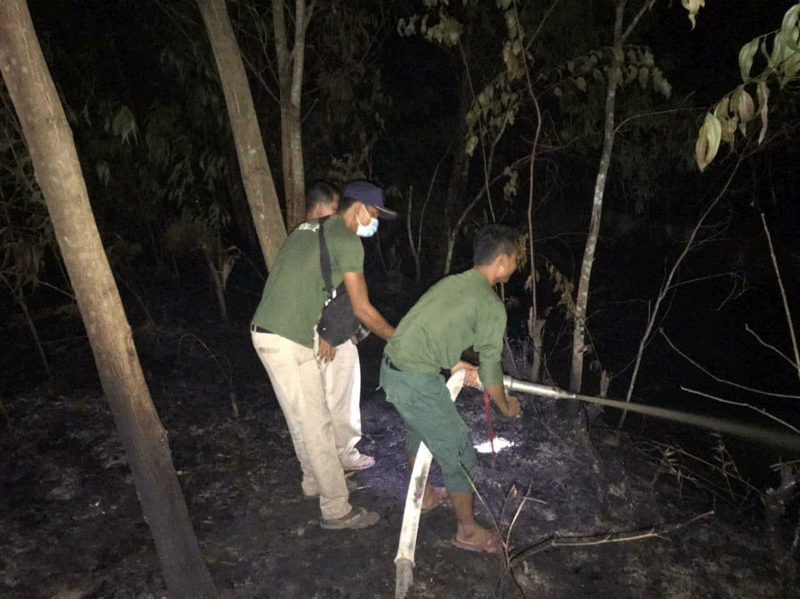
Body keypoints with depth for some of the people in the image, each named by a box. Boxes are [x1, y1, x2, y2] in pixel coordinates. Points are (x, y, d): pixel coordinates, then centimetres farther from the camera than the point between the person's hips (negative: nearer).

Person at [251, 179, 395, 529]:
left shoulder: (310, 230, 17)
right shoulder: (347, 240, -11)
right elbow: (362, 310, -10)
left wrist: (316, 334, 20)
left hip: (268, 332, 10)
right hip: (287, 341, -10)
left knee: (303, 418, 22)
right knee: (316, 424, 0)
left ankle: (315, 481, 39)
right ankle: (337, 510, 11)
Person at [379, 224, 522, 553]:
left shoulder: (452, 282, 13)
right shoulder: (491, 305, -10)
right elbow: (491, 369, -3)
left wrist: (455, 364, 18)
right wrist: (507, 406, 13)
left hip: (391, 369, 9)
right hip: (416, 383, -9)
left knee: (418, 430, 32)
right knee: (459, 455, 7)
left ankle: (424, 495, 53)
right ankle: (468, 531, 26)